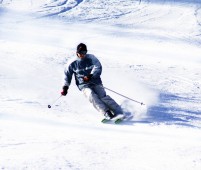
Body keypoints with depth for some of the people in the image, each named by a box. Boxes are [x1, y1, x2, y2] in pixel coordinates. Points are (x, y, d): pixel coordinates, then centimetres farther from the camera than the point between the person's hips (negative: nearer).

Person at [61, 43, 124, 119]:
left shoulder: (91, 58, 4)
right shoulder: (72, 63, 8)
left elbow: (98, 68, -9)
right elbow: (67, 75, 18)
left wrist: (90, 75, -26)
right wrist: (65, 87, 9)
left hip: (95, 82, 0)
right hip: (84, 85, 0)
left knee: (102, 96, -22)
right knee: (92, 97, -28)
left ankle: (119, 112, -24)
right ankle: (107, 114, -37)